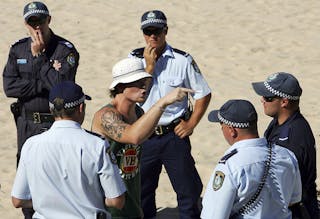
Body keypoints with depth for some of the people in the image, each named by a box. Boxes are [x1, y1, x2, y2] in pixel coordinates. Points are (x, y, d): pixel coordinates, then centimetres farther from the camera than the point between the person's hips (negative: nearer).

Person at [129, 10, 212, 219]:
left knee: (188, 190, 1)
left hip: (173, 135, -2)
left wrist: (191, 124, -3)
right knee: (141, 191, 13)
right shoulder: (135, 58, 1)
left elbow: (204, 94, 2)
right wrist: (149, 67, -16)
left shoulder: (183, 60, -6)